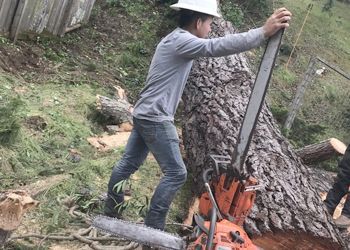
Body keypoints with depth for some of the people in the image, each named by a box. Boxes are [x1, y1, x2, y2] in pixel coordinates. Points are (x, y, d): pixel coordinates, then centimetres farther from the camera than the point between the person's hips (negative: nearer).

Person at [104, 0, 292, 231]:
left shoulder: (177, 40, 15)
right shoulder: (181, 40, -18)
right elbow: (218, 46, -30)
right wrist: (264, 32, -35)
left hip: (146, 115, 10)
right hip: (155, 118, -10)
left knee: (129, 164, 17)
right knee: (176, 173, -5)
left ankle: (110, 211, 29)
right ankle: (153, 227, 1)